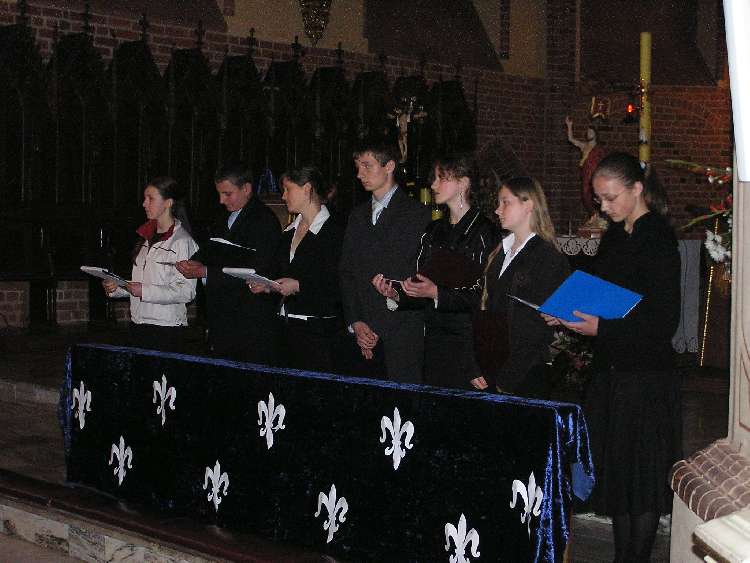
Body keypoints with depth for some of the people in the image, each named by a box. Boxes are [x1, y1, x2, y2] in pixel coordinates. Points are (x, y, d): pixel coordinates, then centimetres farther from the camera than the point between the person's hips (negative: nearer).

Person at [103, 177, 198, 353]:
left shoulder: (182, 241, -10)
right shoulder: (147, 237, 16)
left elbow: (186, 291, -17)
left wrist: (145, 291, -20)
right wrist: (116, 288, 5)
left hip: (166, 328, -7)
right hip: (138, 325, 7)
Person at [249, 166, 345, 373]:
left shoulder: (334, 231, -9)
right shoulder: (290, 231, 17)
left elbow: (340, 287, -14)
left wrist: (299, 286, -19)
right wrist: (268, 286, 7)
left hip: (319, 330, -7)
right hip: (288, 328, 8)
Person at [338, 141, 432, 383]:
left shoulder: (417, 214, -2)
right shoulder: (358, 216, 18)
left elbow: (416, 278, -9)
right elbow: (346, 273, 14)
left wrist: (378, 330, -10)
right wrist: (355, 323, -1)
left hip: (400, 338, -5)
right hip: (358, 335, 5)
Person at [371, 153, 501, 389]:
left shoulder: (484, 231, -8)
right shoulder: (433, 231, 14)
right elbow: (420, 286, 15)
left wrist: (437, 293, -20)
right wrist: (395, 293, -4)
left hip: (468, 341, -6)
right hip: (434, 341, 6)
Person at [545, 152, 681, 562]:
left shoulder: (657, 239, -14)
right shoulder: (615, 236, 11)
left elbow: (664, 322, -17)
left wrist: (602, 328, -20)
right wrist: (572, 316, 3)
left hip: (645, 377, -8)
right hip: (610, 371, 8)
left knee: (641, 477, 1)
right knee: (614, 472, 12)